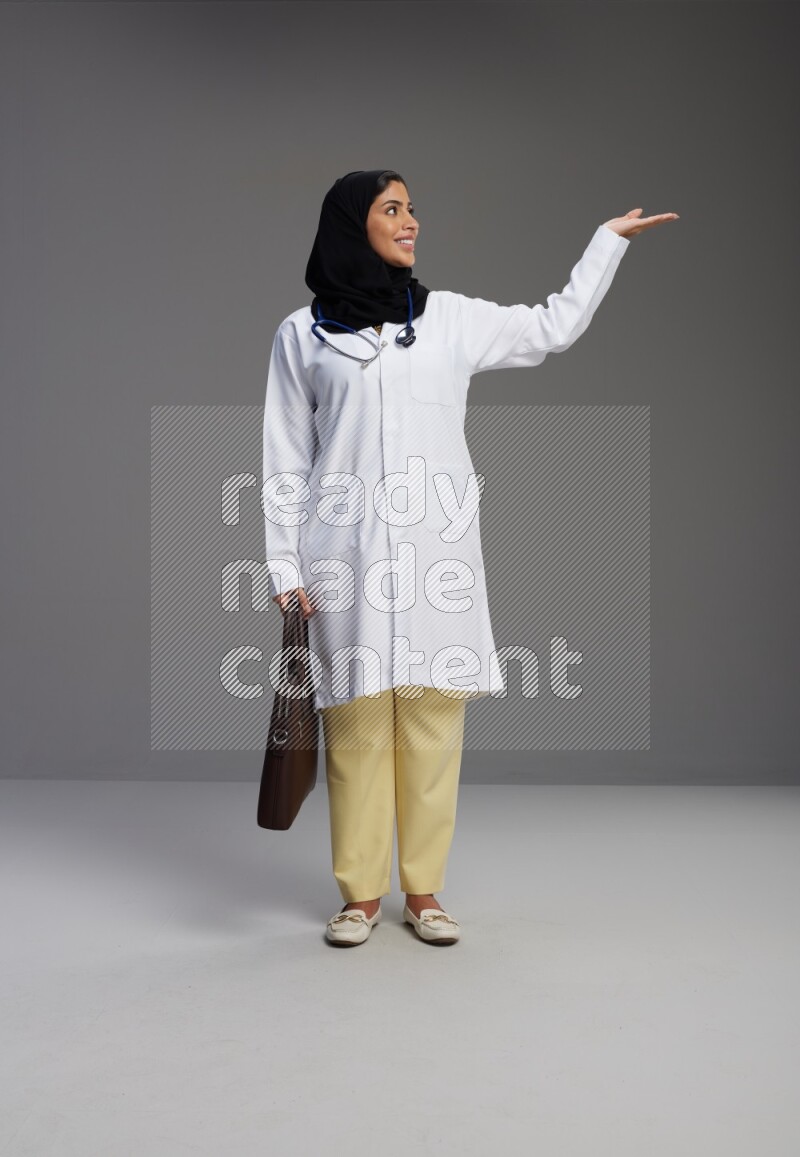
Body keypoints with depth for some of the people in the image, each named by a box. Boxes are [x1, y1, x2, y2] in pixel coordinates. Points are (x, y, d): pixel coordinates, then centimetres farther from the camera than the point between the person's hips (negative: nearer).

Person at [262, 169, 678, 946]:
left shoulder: (450, 318, 14)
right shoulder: (301, 334, 8)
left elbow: (554, 327, 25)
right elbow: (285, 462, 7)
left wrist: (608, 239, 28)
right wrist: (285, 567, 1)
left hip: (438, 550, 2)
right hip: (348, 552, -2)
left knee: (433, 719, 2)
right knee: (356, 722, -1)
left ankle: (423, 890, 15)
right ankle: (360, 893, 13)